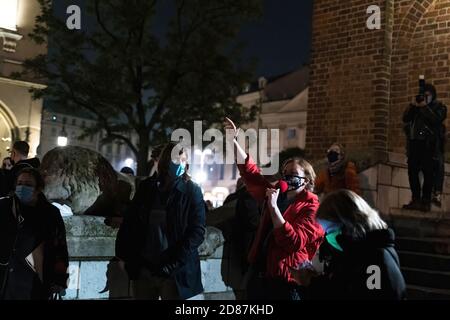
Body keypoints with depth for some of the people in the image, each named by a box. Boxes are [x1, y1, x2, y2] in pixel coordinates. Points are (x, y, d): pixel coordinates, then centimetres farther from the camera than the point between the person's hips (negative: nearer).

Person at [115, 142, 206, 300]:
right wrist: (126, 256, 0)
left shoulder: (192, 191, -2)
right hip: (142, 268, 3)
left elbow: (198, 231, -9)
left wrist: (173, 263, -16)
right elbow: (130, 223, 10)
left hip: (174, 272, -3)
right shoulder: (146, 187, 6)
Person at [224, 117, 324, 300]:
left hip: (284, 282, -6)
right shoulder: (276, 194, 6)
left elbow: (295, 242, -24)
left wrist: (273, 207, -27)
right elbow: (250, 172, 7)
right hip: (258, 275, 6)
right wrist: (234, 141, -1)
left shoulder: (311, 208, -11)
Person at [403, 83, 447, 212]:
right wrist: (412, 106, -1)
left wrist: (425, 107, -9)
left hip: (428, 144, -5)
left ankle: (426, 201, -7)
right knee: (412, 172, 0)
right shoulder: (416, 106, 23)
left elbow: (436, 120, -9)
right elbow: (405, 118, 11)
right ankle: (416, 200, 4)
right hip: (414, 143, 5)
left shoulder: (439, 107, 10)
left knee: (427, 173, -7)